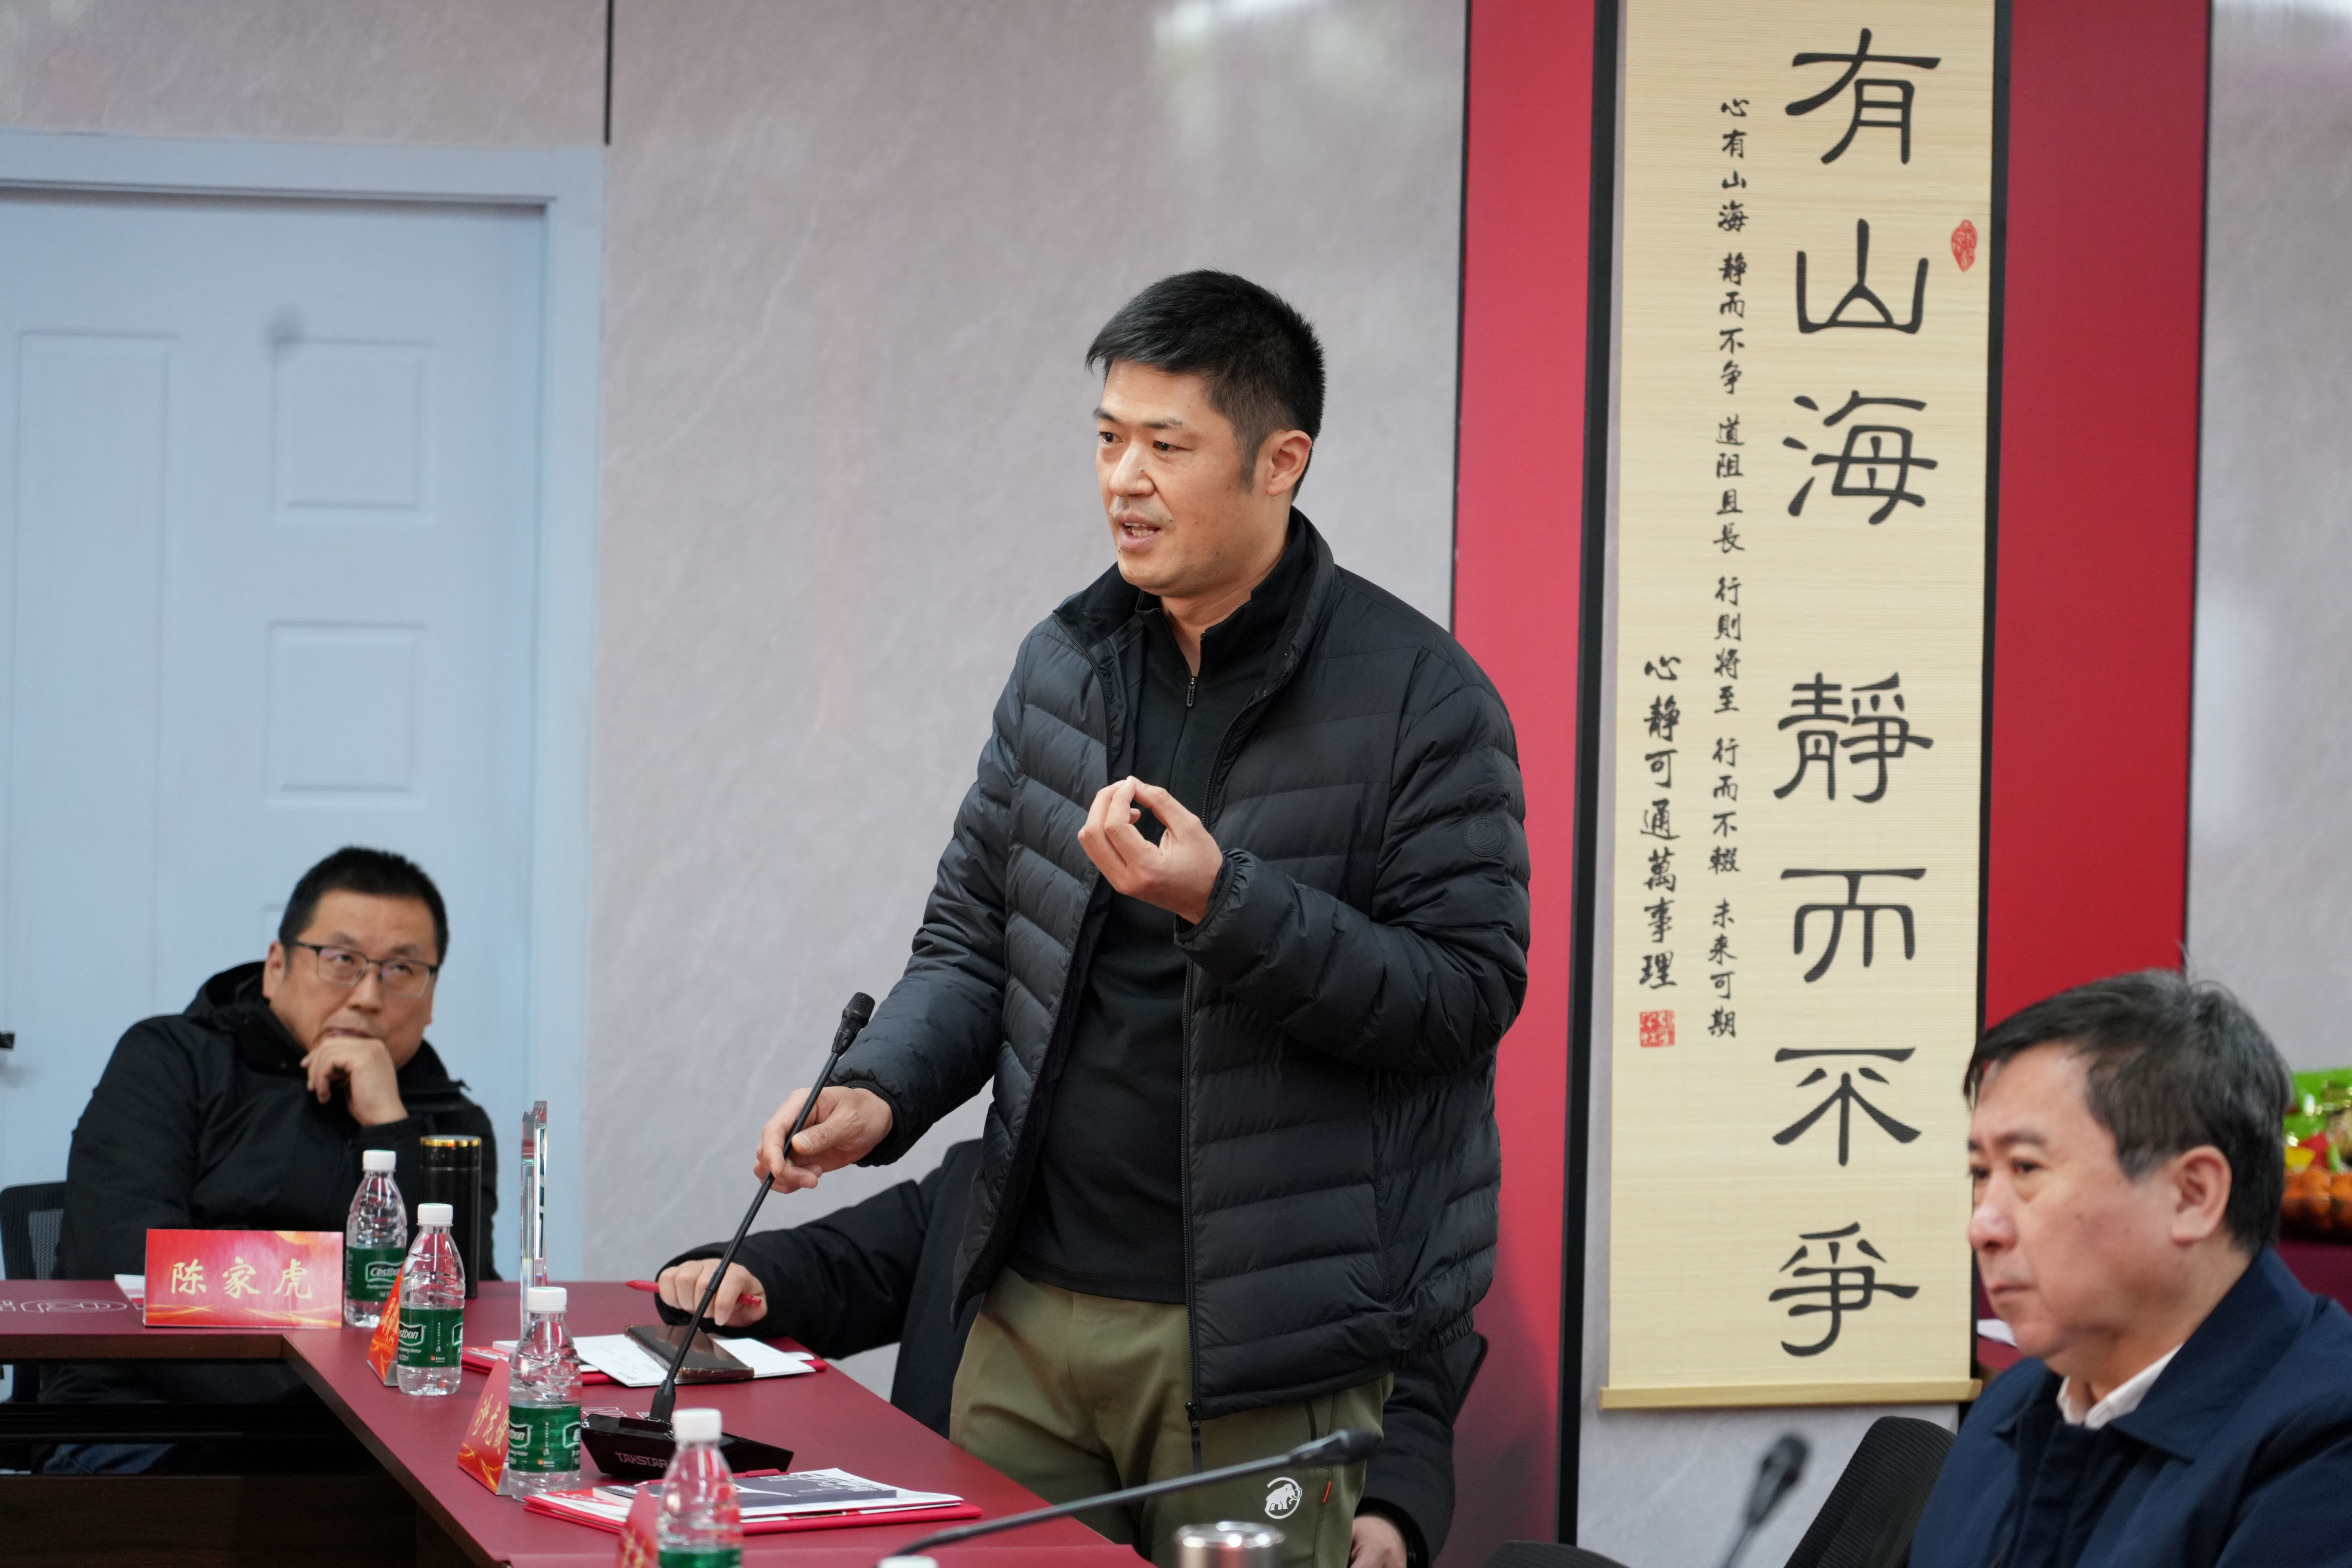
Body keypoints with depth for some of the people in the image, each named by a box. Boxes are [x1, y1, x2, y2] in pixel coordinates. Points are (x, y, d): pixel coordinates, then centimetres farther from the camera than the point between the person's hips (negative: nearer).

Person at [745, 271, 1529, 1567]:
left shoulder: (1416, 696, -9)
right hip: (1033, 1314, 6)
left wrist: (1226, 903, -24)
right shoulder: (1062, 667, 10)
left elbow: (1468, 992, -13)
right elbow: (971, 940, 15)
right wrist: (878, 1092, -4)